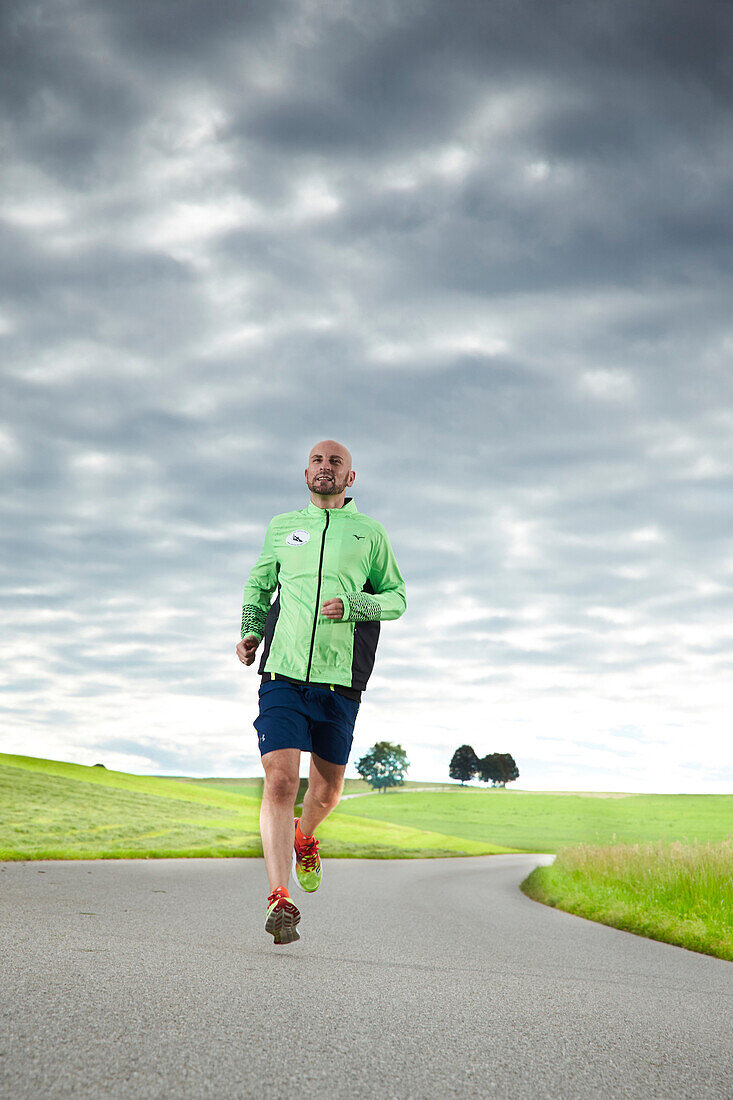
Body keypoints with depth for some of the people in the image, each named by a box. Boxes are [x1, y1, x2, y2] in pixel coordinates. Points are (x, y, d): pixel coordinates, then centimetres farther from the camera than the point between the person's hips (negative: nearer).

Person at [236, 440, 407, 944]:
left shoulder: (370, 534, 9)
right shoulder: (282, 528, 13)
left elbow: (397, 597, 11)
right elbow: (258, 584, 26)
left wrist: (352, 606, -8)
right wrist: (250, 632, 9)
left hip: (339, 682, 1)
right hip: (282, 675, 0)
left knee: (327, 789, 11)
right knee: (280, 781, -15)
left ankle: (305, 838, 46)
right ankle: (280, 900, -15)